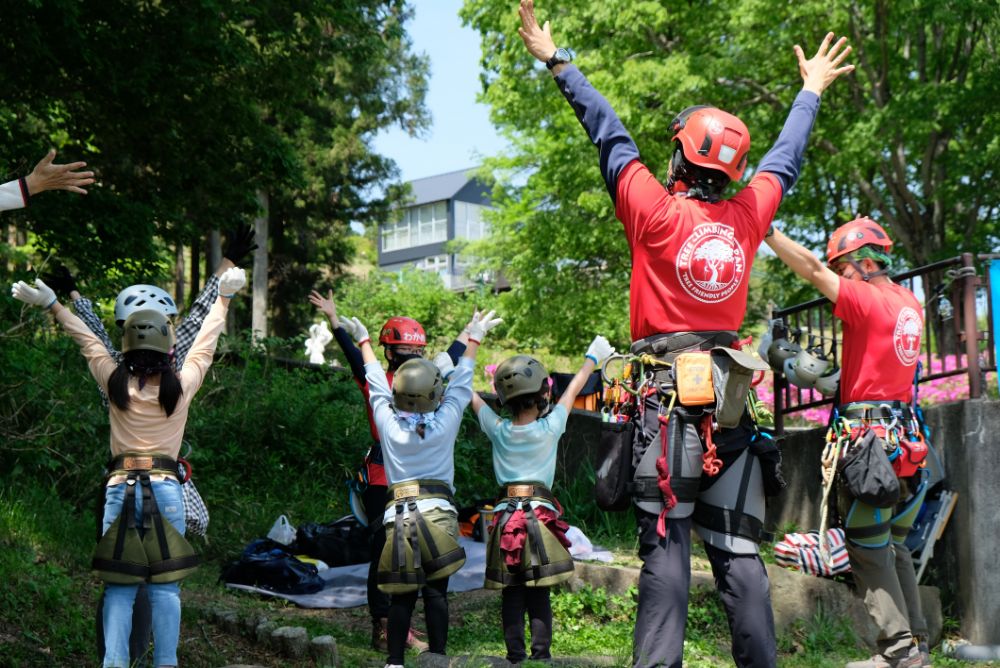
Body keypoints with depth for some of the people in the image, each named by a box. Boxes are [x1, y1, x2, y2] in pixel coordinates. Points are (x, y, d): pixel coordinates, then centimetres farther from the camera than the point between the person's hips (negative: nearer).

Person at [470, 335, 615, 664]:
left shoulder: (498, 430, -1)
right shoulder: (550, 428, -5)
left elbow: (470, 394, 14)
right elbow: (572, 391, 12)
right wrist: (592, 359, 29)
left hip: (506, 517, 2)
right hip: (541, 516, -2)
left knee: (512, 596, 7)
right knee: (539, 596, 2)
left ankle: (515, 657, 8)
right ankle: (541, 656, 0)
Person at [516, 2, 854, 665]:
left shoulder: (658, 212, -5)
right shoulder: (749, 212, 6)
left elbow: (612, 136, 1)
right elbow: (785, 158, 23)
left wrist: (558, 61, 9)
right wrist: (811, 92, 40)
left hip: (669, 397, -4)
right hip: (732, 400, 4)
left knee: (665, 547, -5)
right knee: (739, 550, 7)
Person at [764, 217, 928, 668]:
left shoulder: (868, 300, -13)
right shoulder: (909, 304, 11)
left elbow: (813, 270, -13)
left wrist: (766, 232, -9)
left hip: (868, 437, -8)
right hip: (903, 438, 8)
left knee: (869, 550, -3)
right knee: (894, 547, 15)